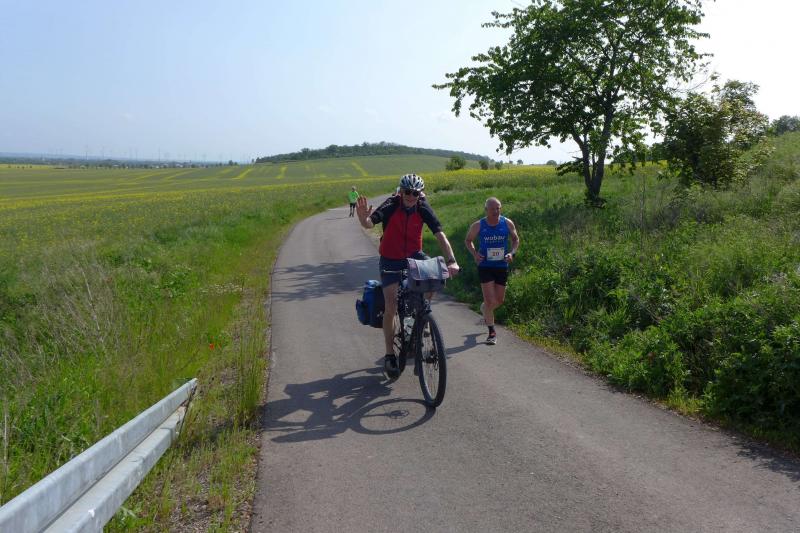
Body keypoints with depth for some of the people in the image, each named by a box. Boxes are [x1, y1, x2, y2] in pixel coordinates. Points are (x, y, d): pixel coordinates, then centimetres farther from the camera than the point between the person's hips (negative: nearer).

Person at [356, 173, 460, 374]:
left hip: (414, 255, 2)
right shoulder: (391, 205, -20)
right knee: (391, 306, -8)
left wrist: (451, 260, -33)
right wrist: (363, 218, -59)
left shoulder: (423, 209, -13)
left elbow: (440, 234, -20)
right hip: (390, 260, -2)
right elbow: (370, 223, -35)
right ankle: (389, 354, 5)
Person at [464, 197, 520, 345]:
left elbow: (515, 239, 10)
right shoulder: (478, 226, -8)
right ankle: (492, 332, 7)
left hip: (502, 266, 3)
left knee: (499, 300, 12)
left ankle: (484, 309, 46)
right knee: (490, 301, -9)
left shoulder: (507, 223, -3)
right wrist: (474, 253, -11)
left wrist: (512, 253, -9)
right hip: (485, 266, -3)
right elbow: (468, 240, 7)